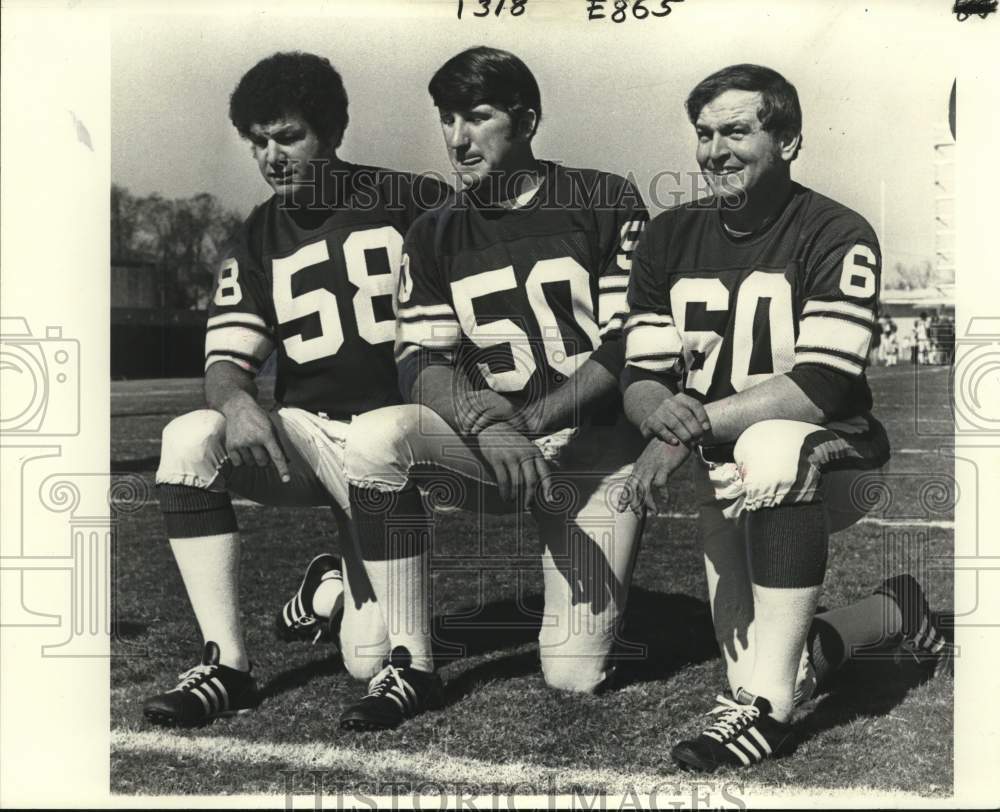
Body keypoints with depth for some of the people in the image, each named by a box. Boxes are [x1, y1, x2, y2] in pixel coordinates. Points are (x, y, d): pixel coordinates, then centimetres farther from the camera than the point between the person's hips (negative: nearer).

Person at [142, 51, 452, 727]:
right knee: (188, 438, -30)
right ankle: (226, 666, -21)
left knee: (370, 661, -11)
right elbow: (227, 359, -1)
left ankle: (334, 586, 27)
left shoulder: (415, 203, -3)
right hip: (306, 435, 3)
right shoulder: (256, 242, 7)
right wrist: (236, 402, -26)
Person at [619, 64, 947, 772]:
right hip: (724, 472, 5)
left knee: (769, 450, -40)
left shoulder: (837, 235, -11)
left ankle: (764, 708, -30)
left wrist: (695, 426, -28)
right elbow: (641, 379, 1)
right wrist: (663, 415, -24)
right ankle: (890, 613, 26)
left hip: (836, 456, -4)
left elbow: (823, 387, -22)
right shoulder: (670, 238, 5)